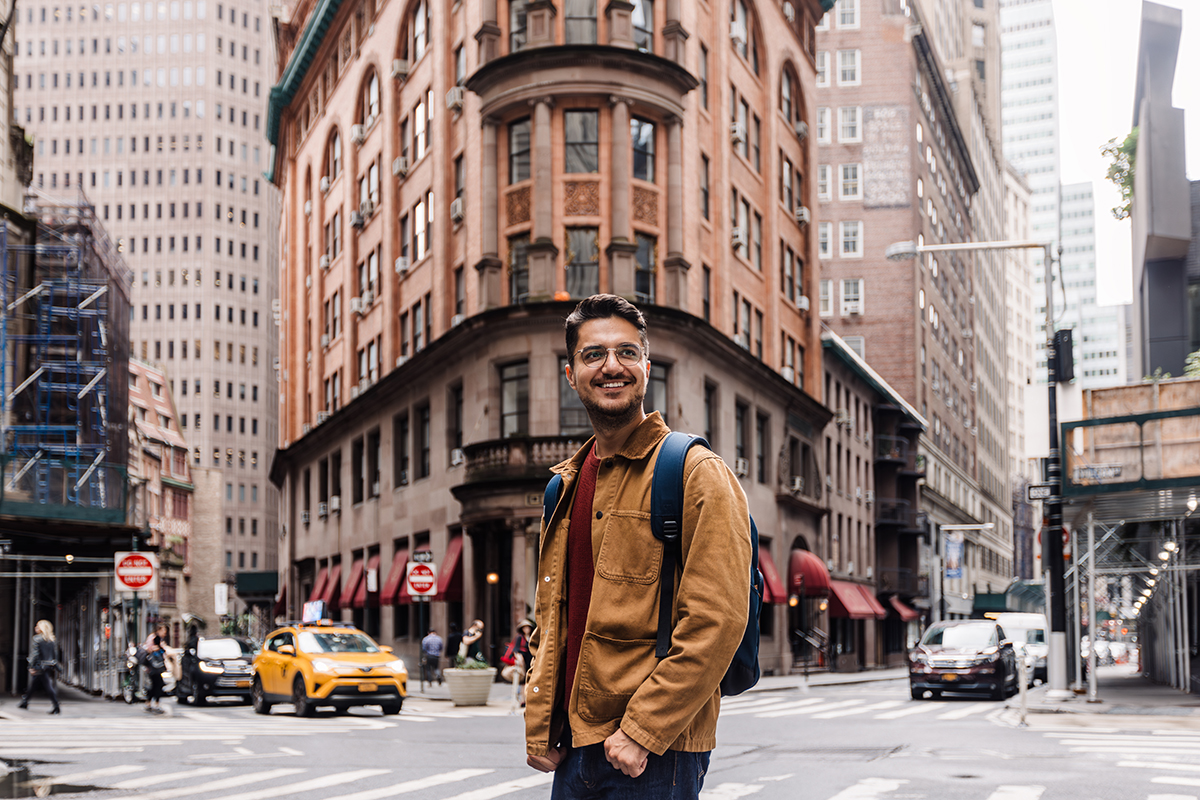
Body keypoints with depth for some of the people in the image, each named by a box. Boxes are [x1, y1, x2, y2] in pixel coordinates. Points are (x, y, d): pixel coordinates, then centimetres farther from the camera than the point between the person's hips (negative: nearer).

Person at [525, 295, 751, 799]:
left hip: (653, 756, -6)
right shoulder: (565, 485, 14)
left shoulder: (697, 474, -8)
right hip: (572, 748, 7)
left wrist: (643, 731, -18)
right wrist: (539, 725, 7)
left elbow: (716, 622, -16)